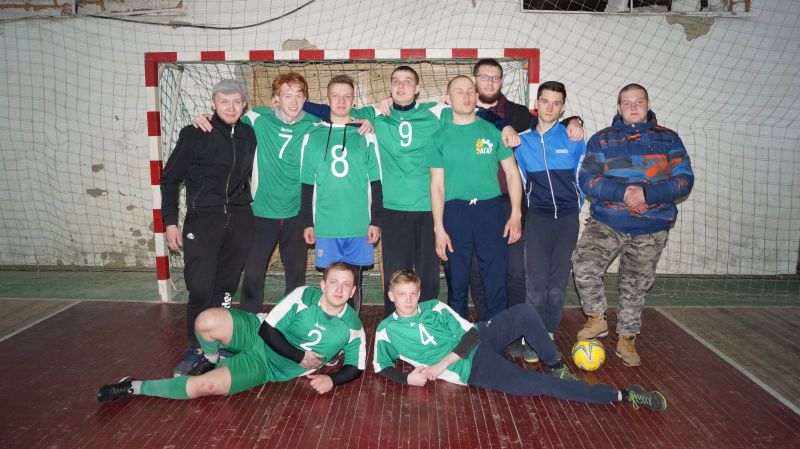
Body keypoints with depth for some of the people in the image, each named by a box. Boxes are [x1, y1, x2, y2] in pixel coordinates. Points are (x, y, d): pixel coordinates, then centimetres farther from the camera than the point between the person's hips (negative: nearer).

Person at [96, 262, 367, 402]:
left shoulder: (352, 327, -10)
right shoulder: (303, 296, -14)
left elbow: (355, 368, 2)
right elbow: (268, 330, -13)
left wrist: (331, 379, -18)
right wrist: (300, 357, -17)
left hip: (269, 368, 0)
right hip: (256, 336, 0)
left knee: (203, 387, -24)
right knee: (207, 321, -33)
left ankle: (134, 387, 0)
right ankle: (211, 360, 5)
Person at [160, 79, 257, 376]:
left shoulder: (249, 135, 6)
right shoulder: (194, 134, -3)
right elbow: (170, 178, 1)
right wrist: (170, 222, -3)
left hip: (239, 219, 3)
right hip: (203, 219, -3)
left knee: (226, 286, 8)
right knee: (200, 287, -9)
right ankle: (196, 349, 8)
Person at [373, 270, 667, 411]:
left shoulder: (435, 307, 5)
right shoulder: (386, 330, 0)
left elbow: (470, 334, -1)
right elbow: (381, 366, 8)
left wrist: (441, 364, -13)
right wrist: (407, 378, -11)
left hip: (478, 340, 4)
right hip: (471, 369, -3)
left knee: (525, 312, -22)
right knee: (539, 385, -19)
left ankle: (555, 365, 2)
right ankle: (621, 395, -14)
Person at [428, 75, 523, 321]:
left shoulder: (492, 130, 6)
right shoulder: (441, 137, 6)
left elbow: (512, 173, 7)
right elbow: (437, 185, 3)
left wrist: (515, 214, -2)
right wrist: (439, 228, -4)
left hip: (490, 209, 0)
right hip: (455, 211, 0)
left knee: (496, 280, 1)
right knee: (457, 281, 7)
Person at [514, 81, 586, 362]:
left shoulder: (573, 139, 1)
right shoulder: (522, 140, 3)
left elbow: (581, 178, 11)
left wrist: (575, 206, 12)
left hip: (568, 218, 0)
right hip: (537, 218, 0)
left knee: (559, 283, 4)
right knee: (536, 282, -4)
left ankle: (548, 334, 16)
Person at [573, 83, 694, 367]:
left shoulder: (668, 139, 7)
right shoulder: (602, 139, 5)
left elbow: (684, 179, -2)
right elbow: (587, 179, -6)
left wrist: (646, 193, -19)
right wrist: (623, 192, -21)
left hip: (651, 229, 1)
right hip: (606, 223, -1)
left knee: (636, 286, 10)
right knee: (584, 266, -20)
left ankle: (626, 339, 28)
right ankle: (596, 318, 5)